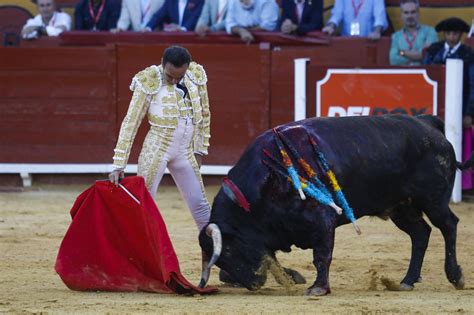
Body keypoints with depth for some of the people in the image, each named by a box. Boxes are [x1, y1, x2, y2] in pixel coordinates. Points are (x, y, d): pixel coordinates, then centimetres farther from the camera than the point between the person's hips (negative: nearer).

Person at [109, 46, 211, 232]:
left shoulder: (196, 77, -1)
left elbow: (204, 114, 13)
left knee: (199, 203, 8)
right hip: (156, 150, -4)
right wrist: (119, 165, -17)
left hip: (185, 152, 4)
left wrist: (200, 149, 14)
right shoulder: (149, 82, -14)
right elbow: (130, 123, -13)